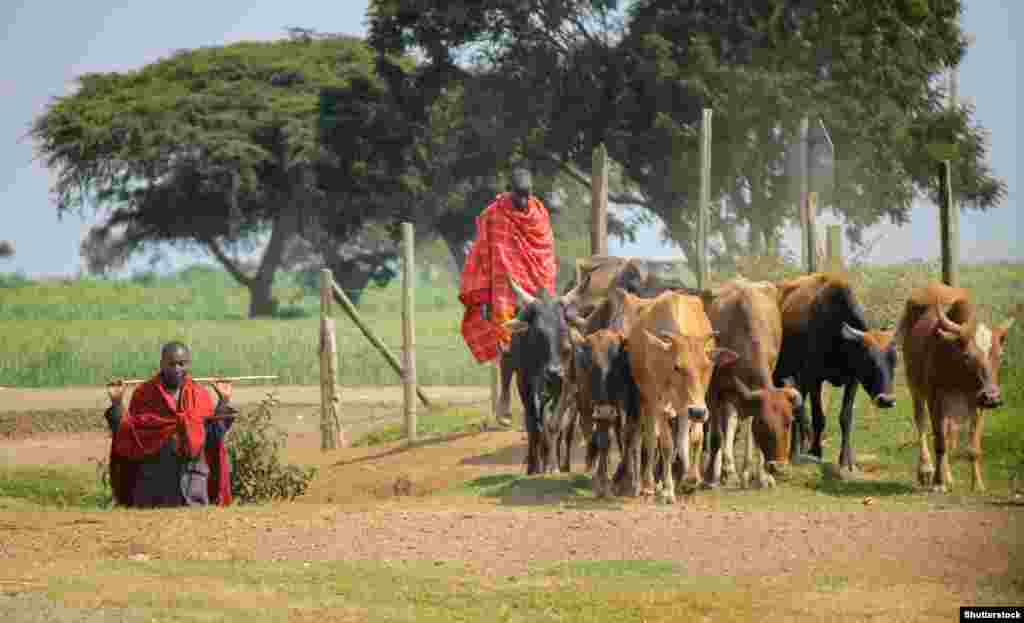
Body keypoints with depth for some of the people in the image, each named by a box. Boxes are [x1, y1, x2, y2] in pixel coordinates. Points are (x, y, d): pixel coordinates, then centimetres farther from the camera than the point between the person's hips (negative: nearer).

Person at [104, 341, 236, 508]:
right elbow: (128, 436, 2)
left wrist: (224, 402, 6)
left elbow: (213, 436, 8)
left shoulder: (200, 396, 9)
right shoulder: (143, 394, 4)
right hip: (153, 480, -1)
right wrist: (117, 403, -7)